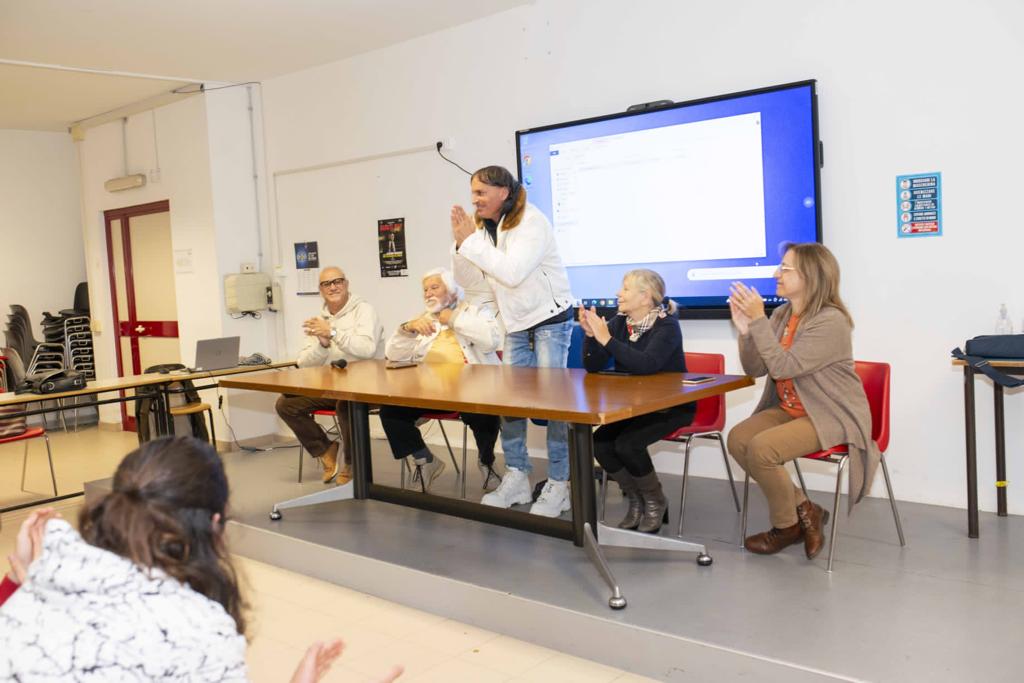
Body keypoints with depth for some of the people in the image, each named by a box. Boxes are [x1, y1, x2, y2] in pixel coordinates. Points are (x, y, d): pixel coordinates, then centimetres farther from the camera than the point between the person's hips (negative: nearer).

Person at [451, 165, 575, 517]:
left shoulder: (532, 222, -17)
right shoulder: (484, 227, 4)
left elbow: (512, 272, -29)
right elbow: (469, 280, 4)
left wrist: (472, 241, -24)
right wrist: (460, 243, -11)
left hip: (551, 319, -7)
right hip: (517, 325, 7)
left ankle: (558, 484, 1)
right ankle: (516, 478, 15)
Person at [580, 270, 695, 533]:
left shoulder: (667, 325, -16)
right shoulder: (620, 322, 2)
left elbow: (646, 365, -34)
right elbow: (593, 366, -3)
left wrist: (606, 339, -35)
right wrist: (590, 334, -20)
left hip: (670, 407, -6)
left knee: (627, 444, -27)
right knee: (601, 442, -18)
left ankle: (655, 502, 1)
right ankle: (635, 499, 6)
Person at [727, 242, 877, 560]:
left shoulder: (831, 321, -21)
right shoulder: (782, 315, 3)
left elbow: (783, 367, -27)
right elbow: (755, 369, 1)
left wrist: (758, 321, -27)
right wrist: (745, 330, -14)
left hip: (833, 417, -8)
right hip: (790, 409, 8)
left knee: (761, 448, -25)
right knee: (737, 439, -11)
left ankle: (787, 526, 1)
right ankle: (803, 509, 2)